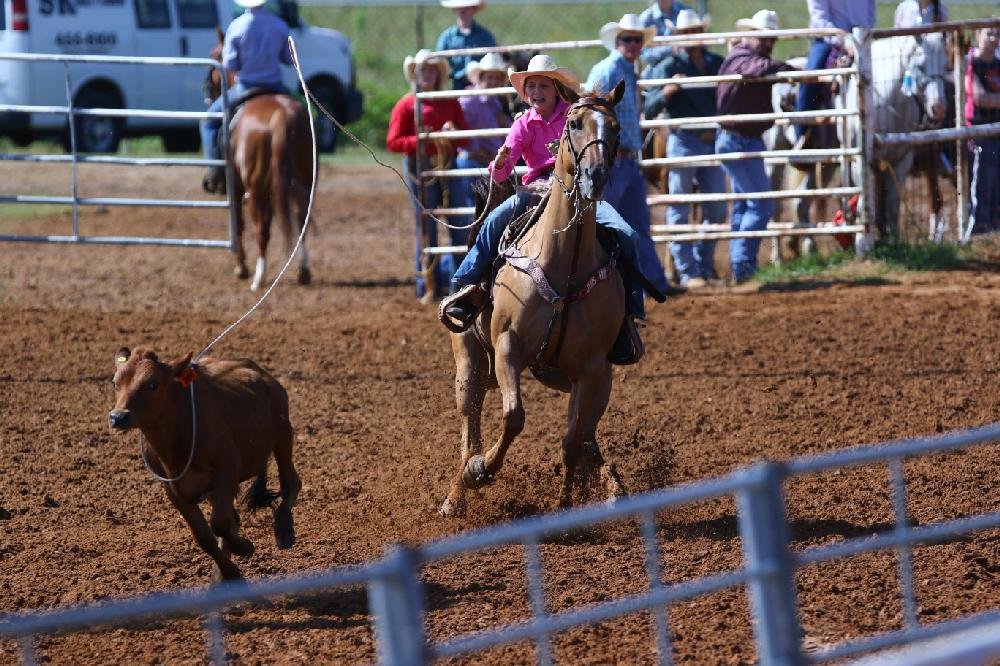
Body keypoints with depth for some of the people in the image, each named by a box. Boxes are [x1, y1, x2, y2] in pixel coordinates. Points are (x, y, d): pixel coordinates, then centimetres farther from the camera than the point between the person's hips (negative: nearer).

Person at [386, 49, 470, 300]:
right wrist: (421, 141, -20)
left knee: (461, 227, 1)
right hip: (420, 169, -4)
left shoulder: (450, 103, 11)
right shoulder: (406, 105, -1)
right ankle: (429, 286, 8)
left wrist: (452, 134, -11)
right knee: (426, 228, 0)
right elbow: (392, 142, -6)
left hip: (448, 167, 4)